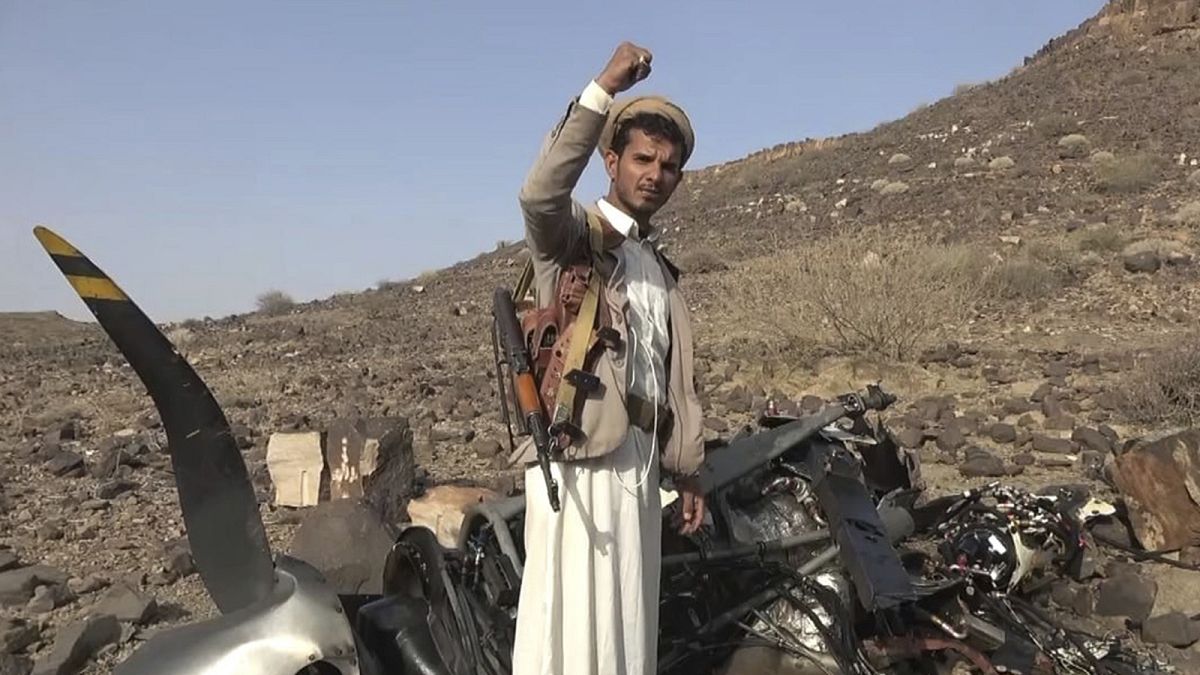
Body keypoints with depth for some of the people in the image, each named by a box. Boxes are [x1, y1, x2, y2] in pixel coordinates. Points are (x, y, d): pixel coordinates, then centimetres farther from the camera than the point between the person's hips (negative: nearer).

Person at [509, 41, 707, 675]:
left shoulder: (659, 265, 21)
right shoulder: (572, 233, 0)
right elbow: (539, 193, -25)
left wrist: (686, 471, 16)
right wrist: (603, 88, -28)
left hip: (640, 456, 7)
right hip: (581, 449, -7)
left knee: (627, 616, 11)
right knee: (575, 615, -7)